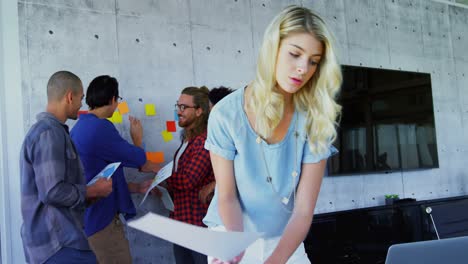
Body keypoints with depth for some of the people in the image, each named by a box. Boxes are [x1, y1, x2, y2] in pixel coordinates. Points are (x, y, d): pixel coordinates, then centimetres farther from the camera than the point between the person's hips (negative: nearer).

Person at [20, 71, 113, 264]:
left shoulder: (42, 129, 15)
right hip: (59, 242, -10)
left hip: (53, 237, 10)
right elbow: (52, 192, -24)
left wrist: (86, 194, 13)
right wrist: (93, 190, -10)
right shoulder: (50, 133, -17)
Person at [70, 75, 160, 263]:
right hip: (102, 221, -10)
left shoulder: (81, 127, 11)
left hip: (91, 218, 10)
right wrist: (137, 138, 10)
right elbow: (138, 160, -10)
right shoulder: (100, 127, -20)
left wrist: (137, 188, 16)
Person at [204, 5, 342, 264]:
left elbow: (304, 210, -18)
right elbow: (227, 197, -13)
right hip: (232, 236, -1)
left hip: (285, 242, 1)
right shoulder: (226, 114, -18)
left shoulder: (315, 120, -15)